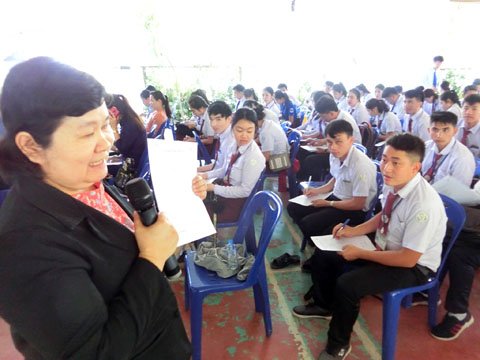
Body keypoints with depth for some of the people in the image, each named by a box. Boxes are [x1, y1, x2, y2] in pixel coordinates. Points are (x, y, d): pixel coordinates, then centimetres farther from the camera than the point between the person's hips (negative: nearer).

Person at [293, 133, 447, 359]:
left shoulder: (424, 205, -33)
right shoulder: (392, 183, -11)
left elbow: (408, 259, -27)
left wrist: (360, 253, -20)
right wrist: (354, 231, -4)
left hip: (414, 266, -8)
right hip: (384, 246, 8)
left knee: (347, 285, -25)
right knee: (324, 253, 6)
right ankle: (324, 306, 33)